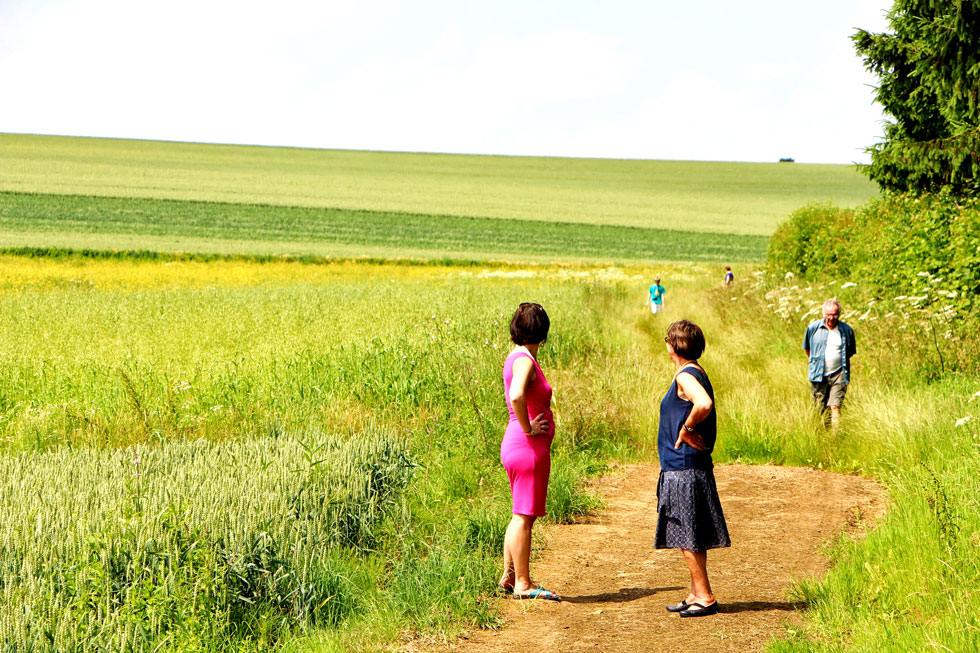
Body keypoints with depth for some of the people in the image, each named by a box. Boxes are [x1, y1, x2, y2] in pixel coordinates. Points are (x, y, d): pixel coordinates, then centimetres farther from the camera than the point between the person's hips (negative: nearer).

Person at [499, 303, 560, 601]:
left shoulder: (517, 357, 14)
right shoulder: (525, 360, -16)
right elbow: (516, 396, -34)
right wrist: (527, 428, -21)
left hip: (516, 445, 10)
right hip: (528, 447, -10)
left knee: (521, 516, 17)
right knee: (524, 517, -4)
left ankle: (510, 576, 24)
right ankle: (522, 584, 1)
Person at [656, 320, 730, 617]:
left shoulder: (686, 376, -16)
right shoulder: (696, 373, 15)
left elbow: (704, 404, -35)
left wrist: (686, 428, -21)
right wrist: (691, 430, 9)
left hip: (684, 469, -10)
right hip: (685, 467, 10)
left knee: (688, 537, -5)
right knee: (690, 537, 15)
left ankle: (705, 597, -1)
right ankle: (697, 594, 20)